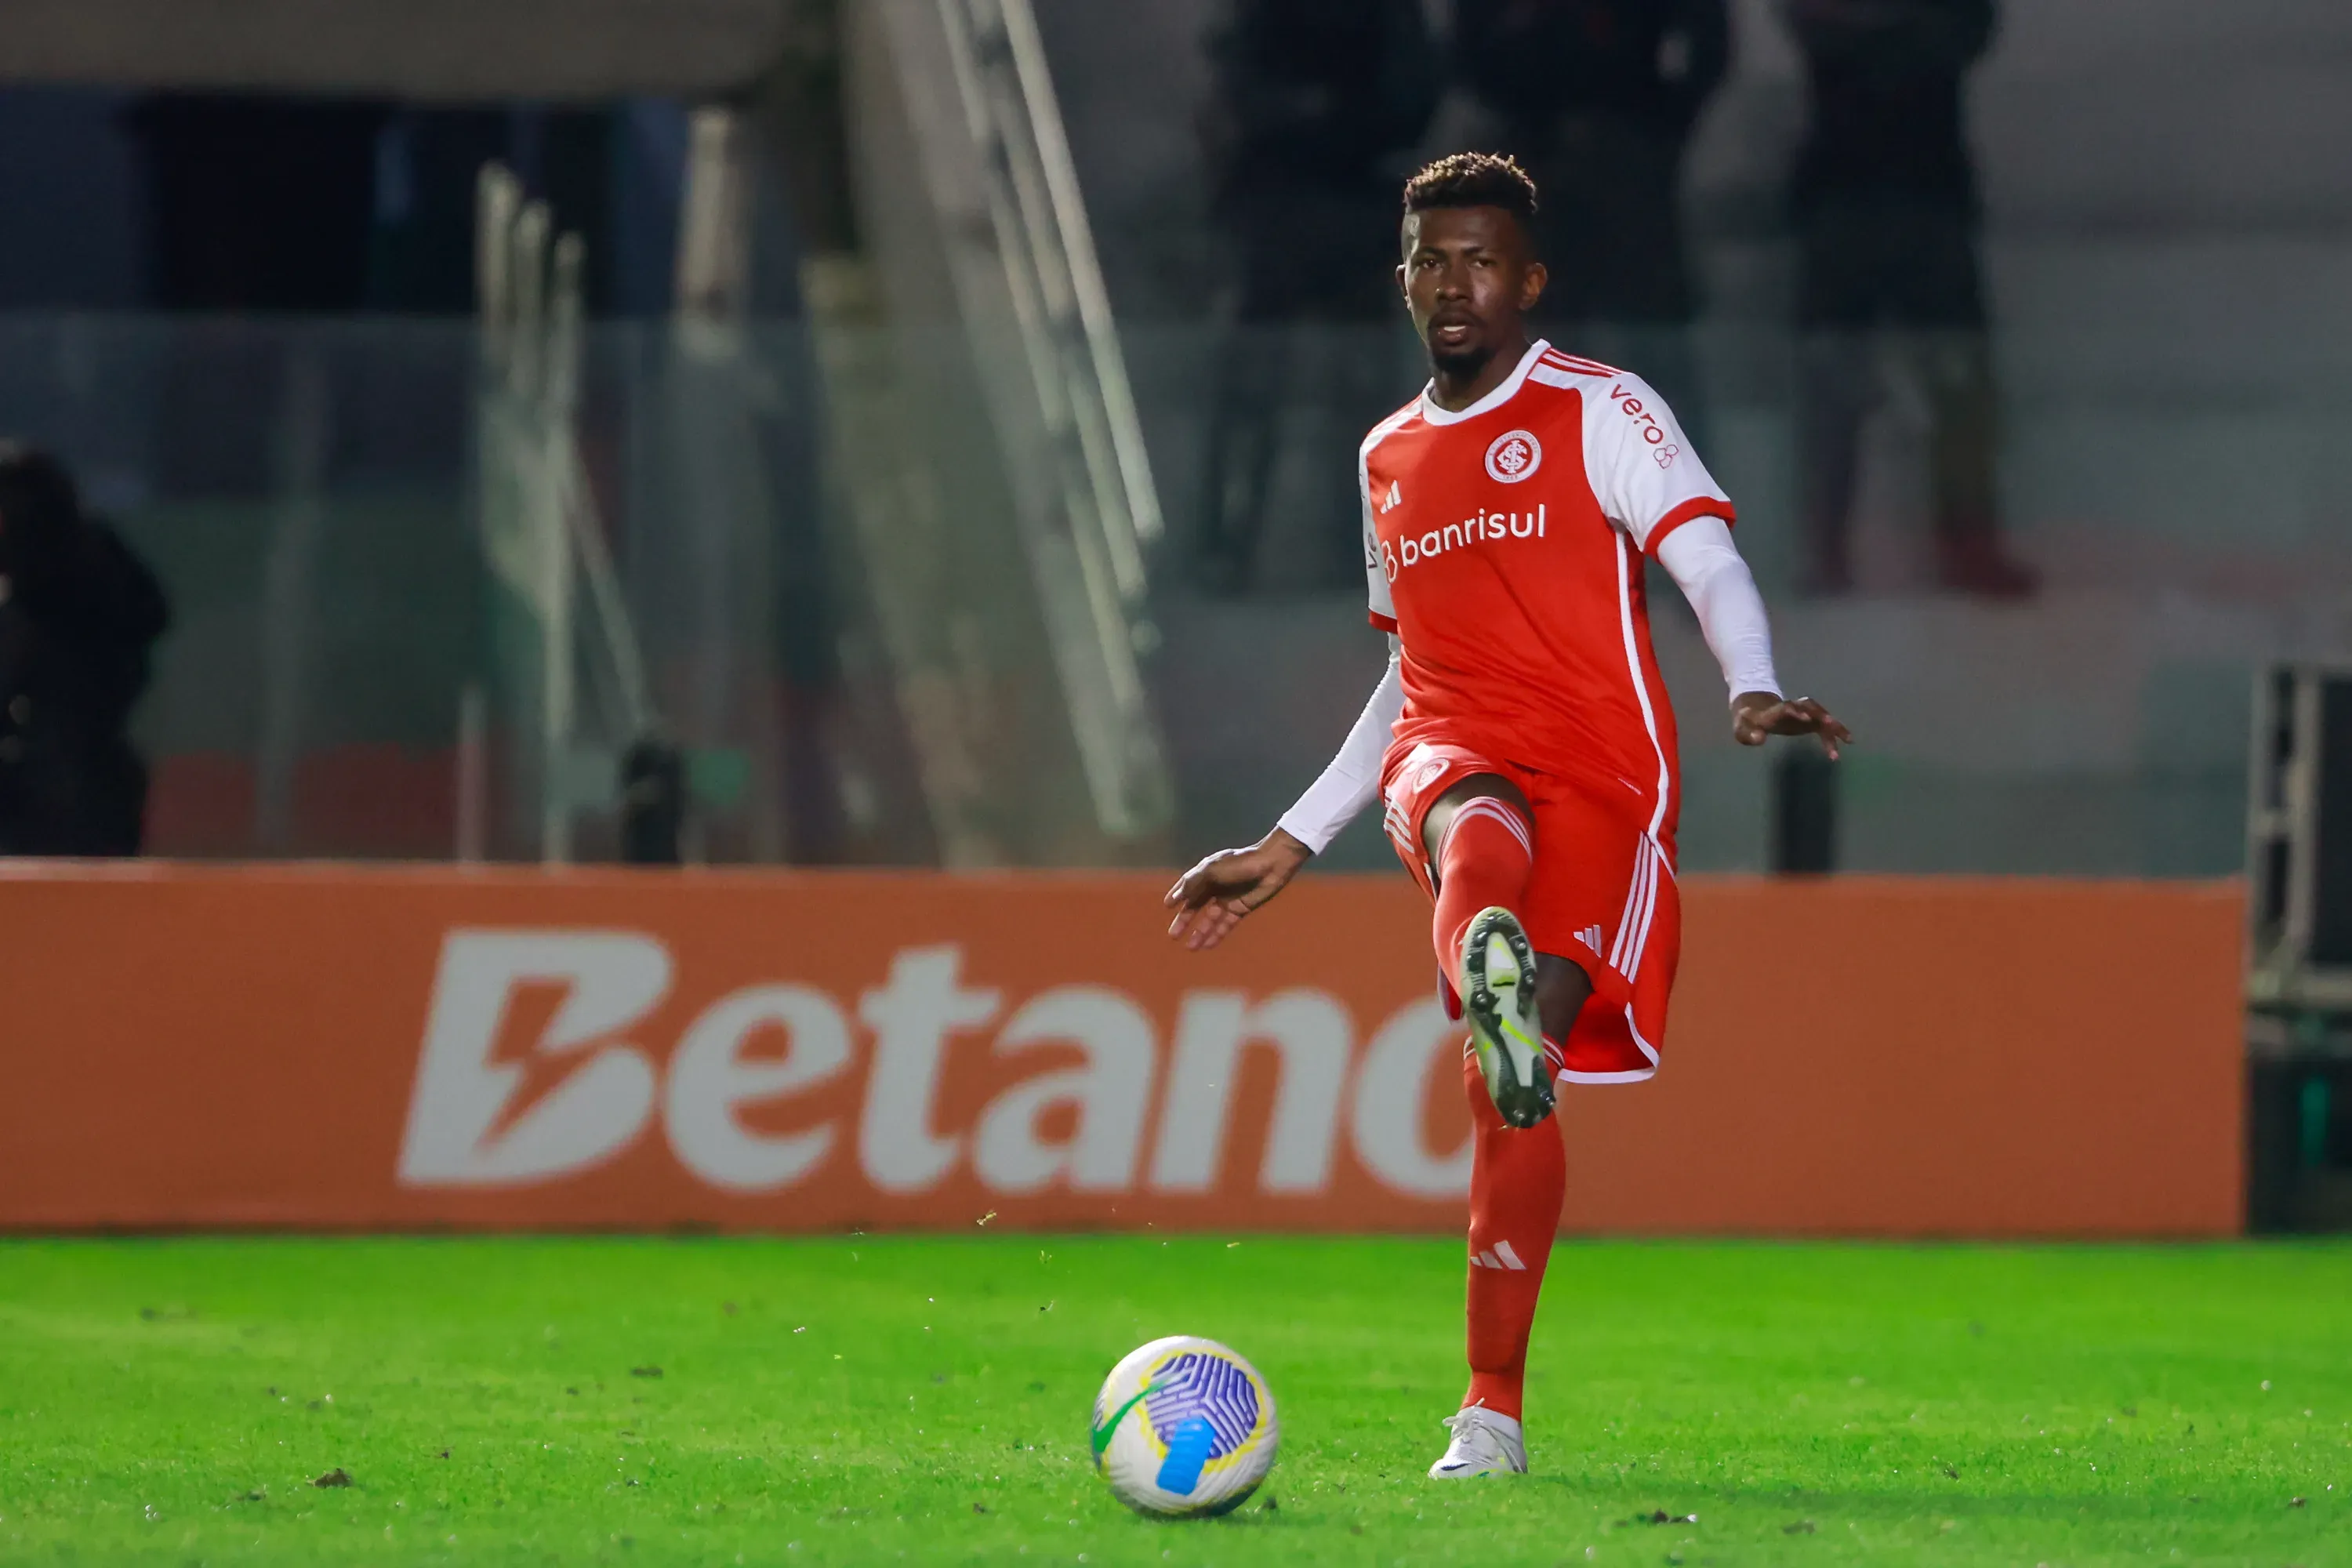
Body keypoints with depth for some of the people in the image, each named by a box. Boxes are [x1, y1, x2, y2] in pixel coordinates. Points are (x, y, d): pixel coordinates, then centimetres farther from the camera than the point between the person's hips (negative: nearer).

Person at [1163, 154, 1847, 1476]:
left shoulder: (1599, 412, 5)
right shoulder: (1391, 460, 23)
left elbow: (1712, 565, -7)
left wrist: (1755, 692, -29)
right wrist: (1287, 849, 33)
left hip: (1601, 772, -4)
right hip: (1450, 758, 4)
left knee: (1520, 1082, -19)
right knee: (1478, 832, -37)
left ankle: (1494, 1409, -11)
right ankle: (1490, 989, -74)